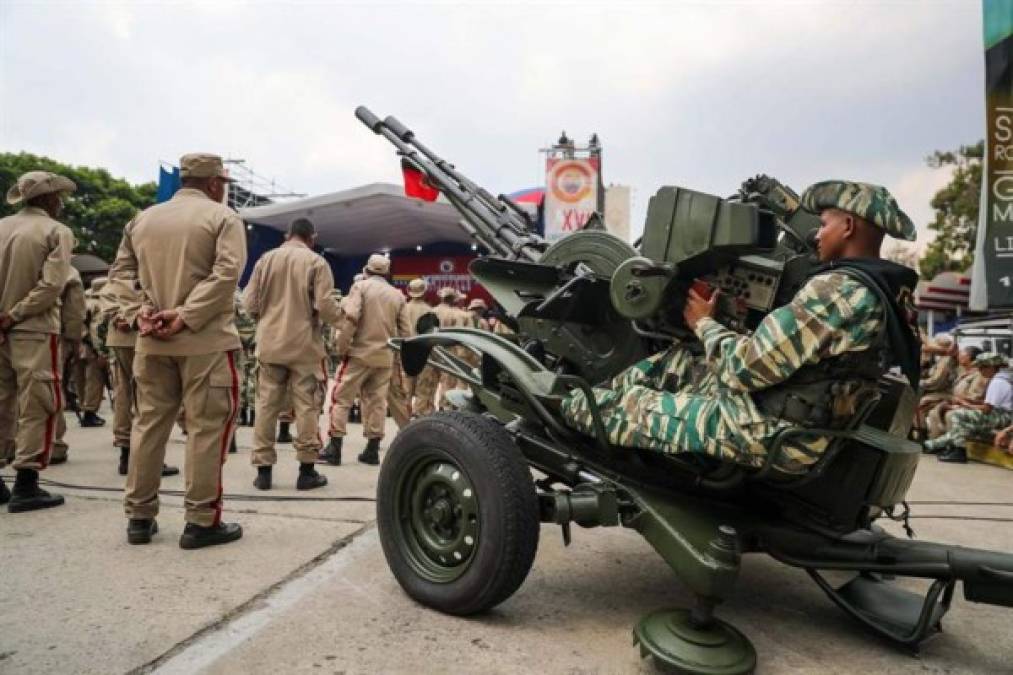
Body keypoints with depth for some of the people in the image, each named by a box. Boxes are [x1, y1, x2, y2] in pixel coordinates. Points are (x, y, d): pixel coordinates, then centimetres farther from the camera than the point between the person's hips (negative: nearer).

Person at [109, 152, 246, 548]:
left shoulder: (143, 219, 15)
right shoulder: (222, 217, -3)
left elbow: (121, 271, 12)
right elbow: (226, 273, -17)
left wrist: (144, 308, 1)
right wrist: (186, 316, -17)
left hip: (152, 340, 6)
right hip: (206, 339, -6)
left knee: (148, 422, 13)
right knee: (206, 426, -1)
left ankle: (139, 517, 19)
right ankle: (201, 521, 2)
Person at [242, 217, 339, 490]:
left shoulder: (265, 259, 5)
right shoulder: (317, 262, -5)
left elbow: (249, 303, 3)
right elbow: (325, 307, -13)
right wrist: (336, 317, 9)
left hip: (269, 345, 3)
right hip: (305, 345, -3)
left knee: (266, 405, 9)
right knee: (307, 407, 4)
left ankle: (263, 470, 13)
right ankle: (307, 470, 8)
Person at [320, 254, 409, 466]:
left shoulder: (361, 286, -2)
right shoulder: (398, 295, 11)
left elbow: (351, 317, -15)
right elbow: (404, 330, 8)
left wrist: (342, 347, -9)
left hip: (360, 353, -4)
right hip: (385, 356, 4)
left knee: (341, 398, 2)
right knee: (376, 401, 9)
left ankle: (334, 449, 0)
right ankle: (372, 450, 11)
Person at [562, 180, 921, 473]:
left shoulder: (837, 289, -24)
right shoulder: (890, 292, 7)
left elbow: (748, 366, -23)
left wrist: (704, 323, -4)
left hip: (773, 435, -9)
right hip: (810, 427, 9)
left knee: (633, 406, 2)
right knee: (674, 361, 17)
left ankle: (567, 414, 28)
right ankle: (588, 400, 28)